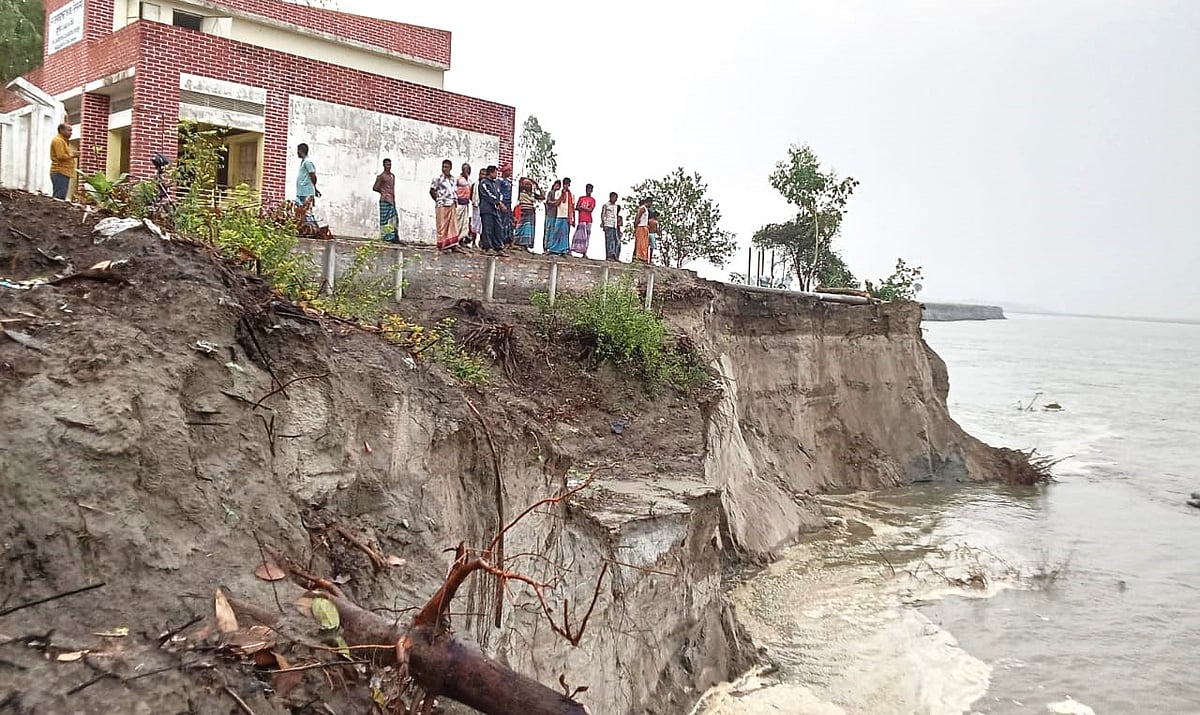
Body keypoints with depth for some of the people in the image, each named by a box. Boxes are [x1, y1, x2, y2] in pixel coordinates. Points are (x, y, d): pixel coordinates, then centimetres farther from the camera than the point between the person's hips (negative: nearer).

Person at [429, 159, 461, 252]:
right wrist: (438, 200, -1)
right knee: (442, 226, -2)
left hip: (451, 205, 5)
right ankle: (442, 246, 3)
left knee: (453, 226, 2)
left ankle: (453, 246, 3)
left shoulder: (453, 179, 13)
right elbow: (432, 191, -2)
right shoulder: (437, 178, -4)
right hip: (441, 206, -5)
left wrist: (455, 201, 10)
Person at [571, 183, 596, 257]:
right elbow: (576, 208, 6)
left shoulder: (592, 200, 10)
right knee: (580, 235, -8)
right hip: (581, 219, 0)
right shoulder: (581, 198, 14)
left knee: (587, 236, -2)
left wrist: (581, 208, -5)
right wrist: (586, 209, -7)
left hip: (588, 220, 0)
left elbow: (591, 210, -3)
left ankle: (585, 253, -3)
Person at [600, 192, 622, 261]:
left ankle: (615, 256, 2)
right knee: (609, 241, -10)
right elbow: (603, 215, -2)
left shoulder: (617, 206, 19)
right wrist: (603, 224, -11)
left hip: (615, 226, 6)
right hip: (608, 225, -6)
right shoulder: (606, 205, 2)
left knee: (617, 242, 0)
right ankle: (608, 256, -11)